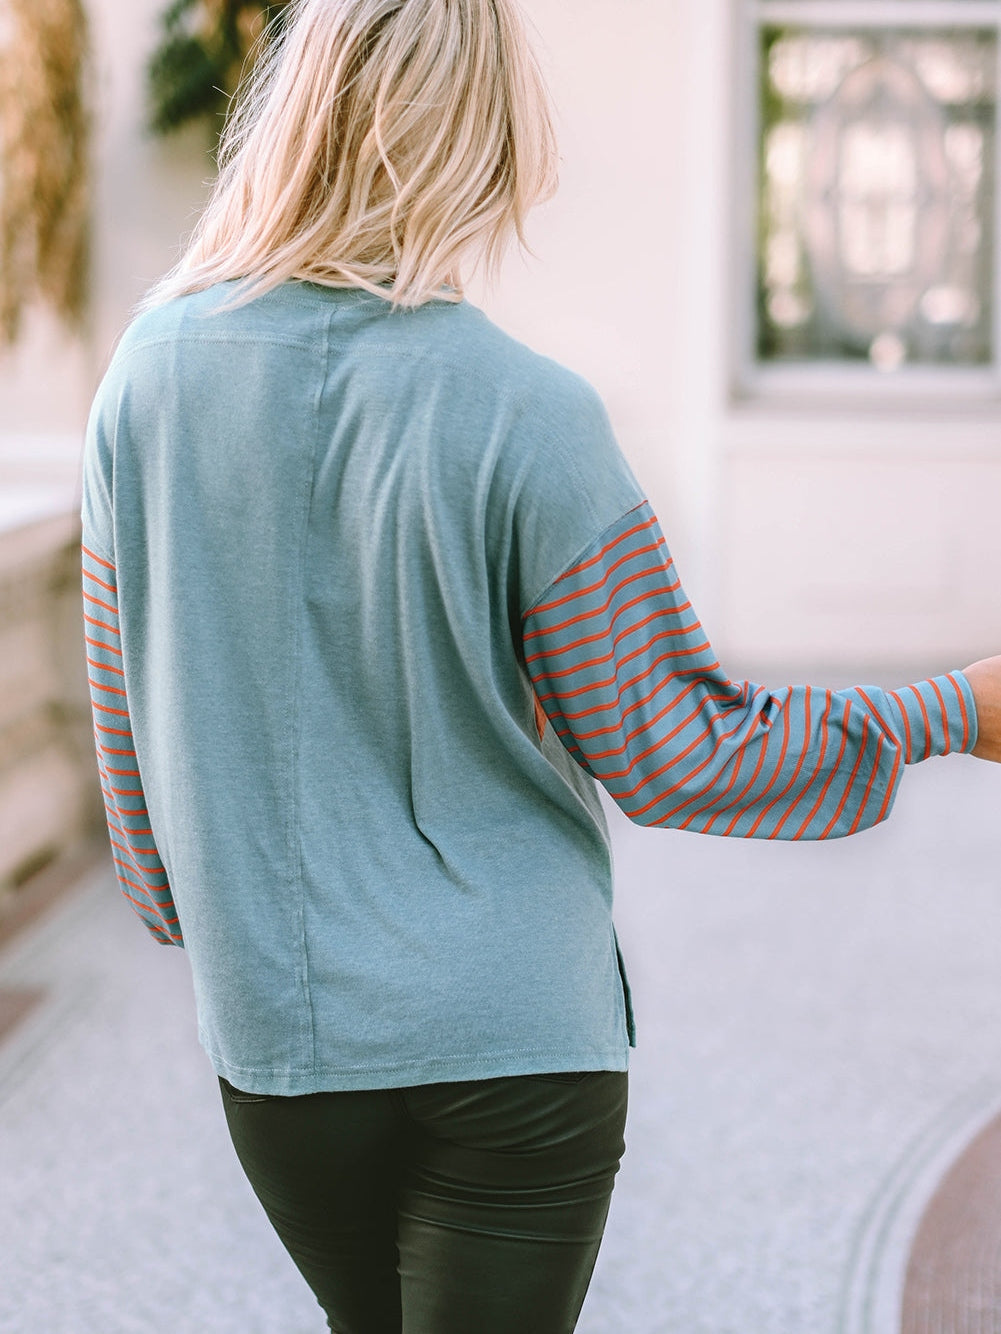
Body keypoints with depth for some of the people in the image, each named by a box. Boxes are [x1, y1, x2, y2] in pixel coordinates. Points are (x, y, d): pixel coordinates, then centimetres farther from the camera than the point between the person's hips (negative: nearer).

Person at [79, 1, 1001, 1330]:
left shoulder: (151, 371, -4)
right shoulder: (525, 413, -17)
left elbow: (130, 718, 6)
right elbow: (663, 752, -11)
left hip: (273, 1032, 4)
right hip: (509, 1030, -4)